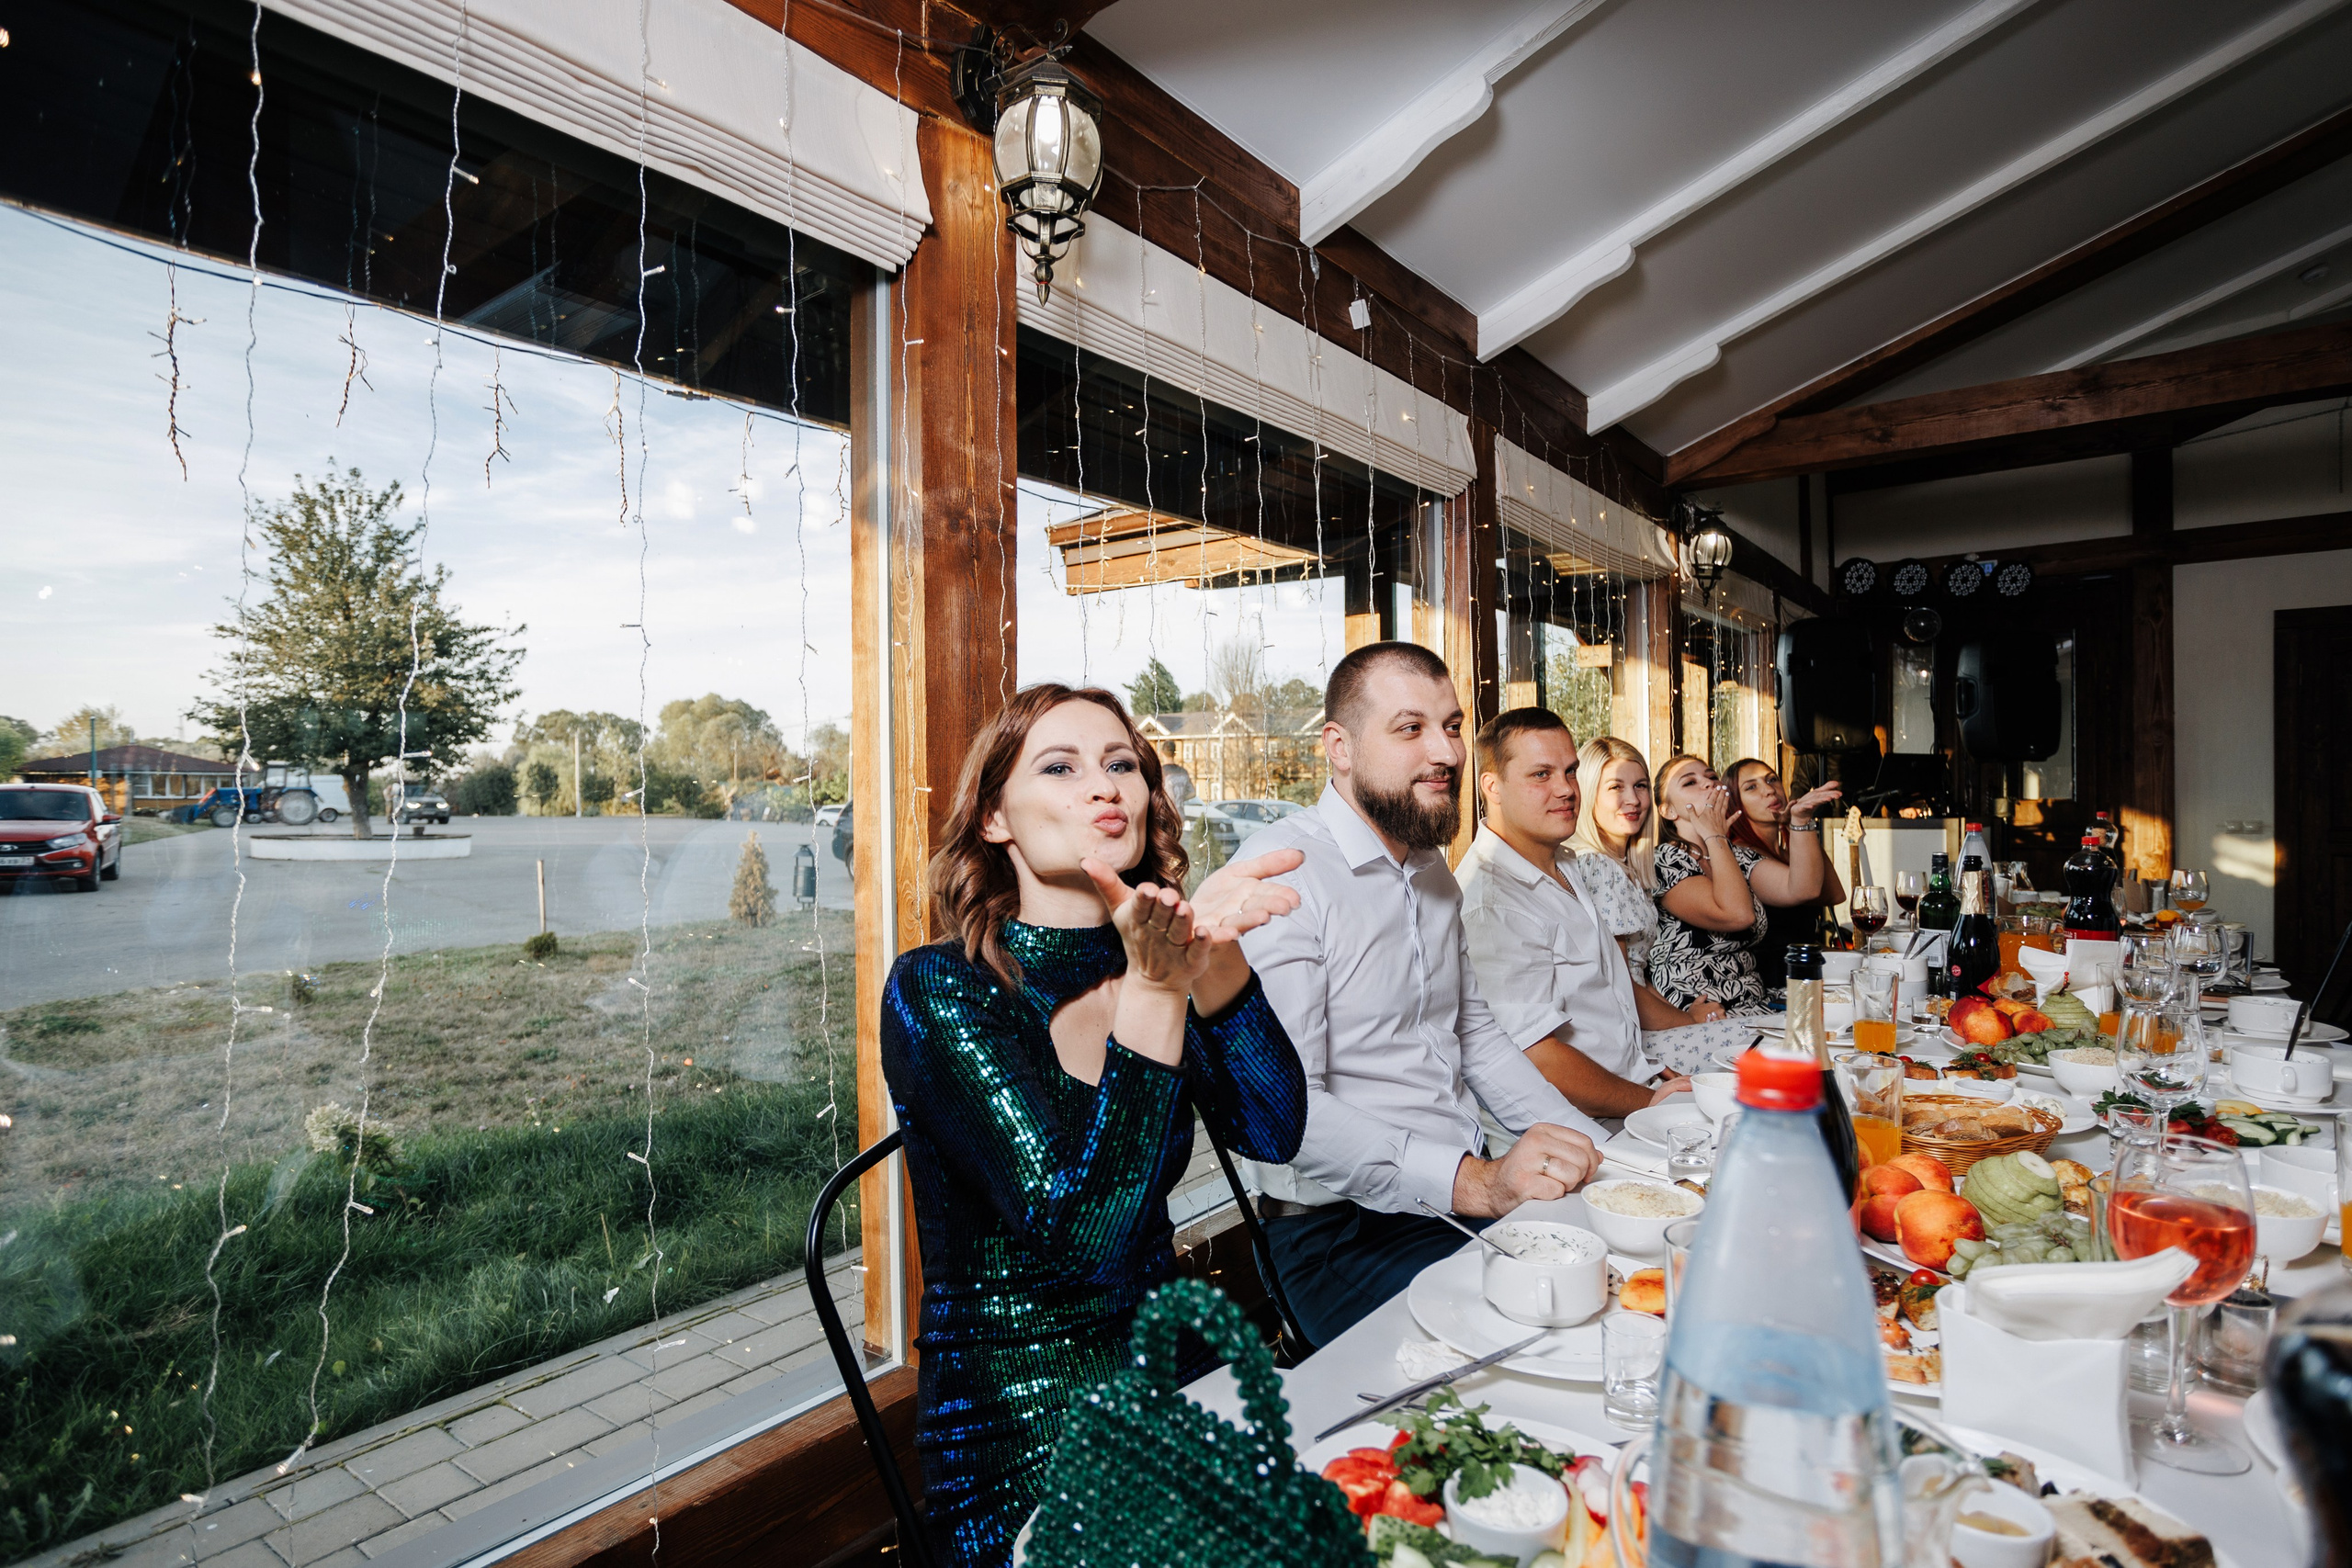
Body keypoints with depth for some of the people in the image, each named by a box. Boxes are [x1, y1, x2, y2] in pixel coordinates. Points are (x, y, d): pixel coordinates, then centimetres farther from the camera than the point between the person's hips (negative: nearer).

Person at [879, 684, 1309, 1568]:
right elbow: (1082, 1235, -24)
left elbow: (1272, 1133, -14)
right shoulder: (937, 990, -15)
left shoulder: (1152, 956, 1)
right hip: (1017, 1442, -5)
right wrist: (1158, 984, -31)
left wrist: (1214, 951, -29)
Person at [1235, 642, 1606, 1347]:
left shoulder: (1431, 865, 14)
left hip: (1478, 1184, 9)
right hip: (1345, 1229, -8)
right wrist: (1474, 1182, -30)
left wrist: (1593, 1148, 9)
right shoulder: (1282, 870, -16)